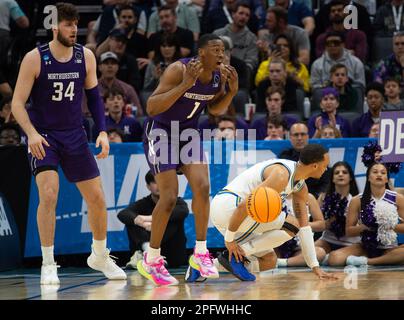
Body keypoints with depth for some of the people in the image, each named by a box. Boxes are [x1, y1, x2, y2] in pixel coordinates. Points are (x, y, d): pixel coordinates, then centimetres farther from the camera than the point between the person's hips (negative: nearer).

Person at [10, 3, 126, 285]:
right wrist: (32, 133, -26)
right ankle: (48, 265, -10)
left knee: (97, 198, 5)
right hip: (43, 136, -4)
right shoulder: (35, 59, -13)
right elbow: (17, 103, -11)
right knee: (49, 194, -21)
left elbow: (94, 96, 9)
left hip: (74, 135, 4)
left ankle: (100, 256, 28)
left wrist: (102, 131, -3)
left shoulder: (85, 57, -2)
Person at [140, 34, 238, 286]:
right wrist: (185, 85, -39)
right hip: (161, 131, -6)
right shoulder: (179, 70, -26)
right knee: (170, 197, -11)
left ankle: (200, 253, 4)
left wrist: (232, 91, -9)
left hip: (189, 131, 6)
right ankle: (151, 261, 3)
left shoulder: (220, 74, -6)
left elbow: (215, 109, 11)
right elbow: (151, 107, -31)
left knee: (202, 187, -9)